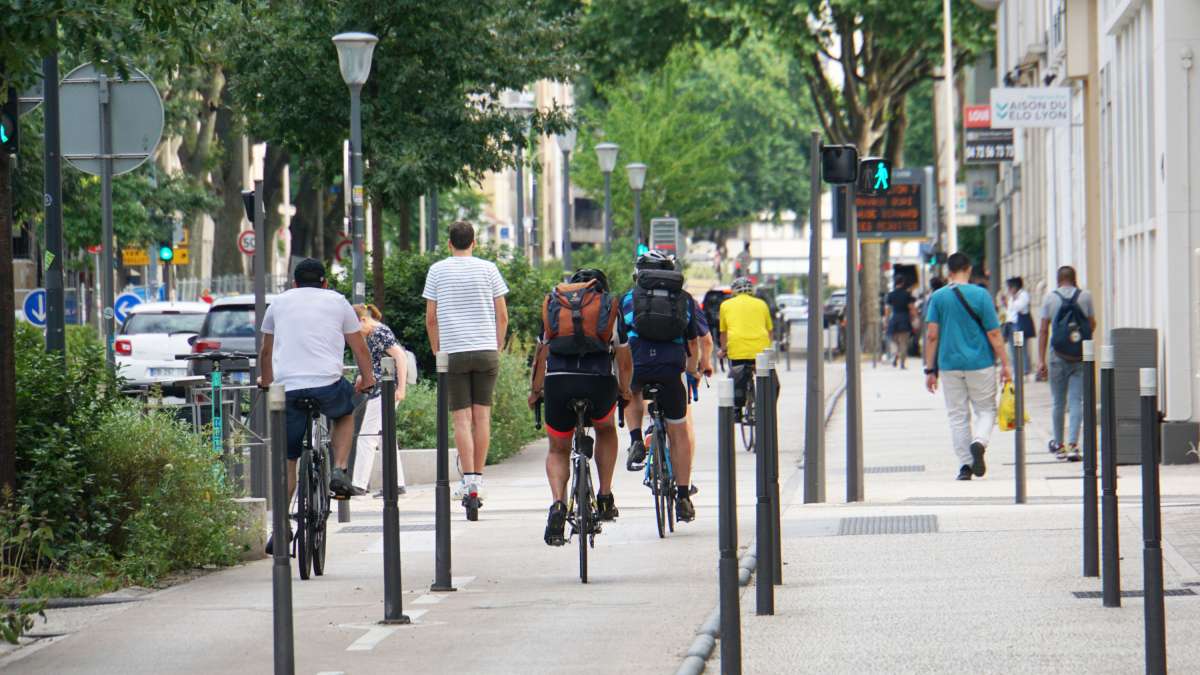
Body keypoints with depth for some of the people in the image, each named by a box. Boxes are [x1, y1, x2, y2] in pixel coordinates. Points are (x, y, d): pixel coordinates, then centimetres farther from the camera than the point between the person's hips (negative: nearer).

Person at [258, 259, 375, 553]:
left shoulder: (279, 303, 20)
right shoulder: (337, 301, 15)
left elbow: (266, 352, 30)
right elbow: (360, 347, 17)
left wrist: (265, 382, 46)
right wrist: (367, 378, 33)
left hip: (287, 386, 1)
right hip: (328, 384, -1)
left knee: (286, 460, 9)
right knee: (346, 412, 33)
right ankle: (339, 471, 14)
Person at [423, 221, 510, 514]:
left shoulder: (437, 271, 2)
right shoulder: (487, 269, 3)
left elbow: (430, 319, 4)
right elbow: (502, 316, 4)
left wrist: (436, 351, 14)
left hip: (453, 352, -1)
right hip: (486, 351, 1)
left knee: (462, 417, -1)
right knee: (482, 415, 7)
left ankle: (468, 479, -11)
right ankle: (478, 476, 8)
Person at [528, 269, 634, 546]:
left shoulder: (554, 307, 23)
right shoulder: (612, 308, 20)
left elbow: (541, 357, 27)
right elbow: (625, 361, 20)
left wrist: (535, 391, 38)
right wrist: (625, 391, 36)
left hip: (557, 383, 1)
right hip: (598, 384, -1)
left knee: (558, 450, 17)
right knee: (606, 430, 31)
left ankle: (558, 505, -9)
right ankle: (605, 498, 24)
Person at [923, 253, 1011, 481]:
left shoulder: (937, 297, 1)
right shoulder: (980, 295, -4)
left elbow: (931, 335, -2)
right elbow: (994, 334, -5)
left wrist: (930, 370, 2)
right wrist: (1005, 364, 0)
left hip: (949, 365, 2)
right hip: (980, 363, -1)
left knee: (957, 415, 9)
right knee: (985, 409, 11)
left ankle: (965, 464, 6)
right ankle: (979, 442, -17)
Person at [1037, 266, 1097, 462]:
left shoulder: (1050, 298, 0)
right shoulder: (1085, 296, 1)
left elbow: (1044, 331, -2)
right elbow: (1092, 325, 9)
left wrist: (1041, 360, 0)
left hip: (1058, 357, 0)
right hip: (1081, 358, 0)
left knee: (1058, 402, 11)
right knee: (1076, 401, -1)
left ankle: (1058, 445, 21)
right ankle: (1072, 444, -13)